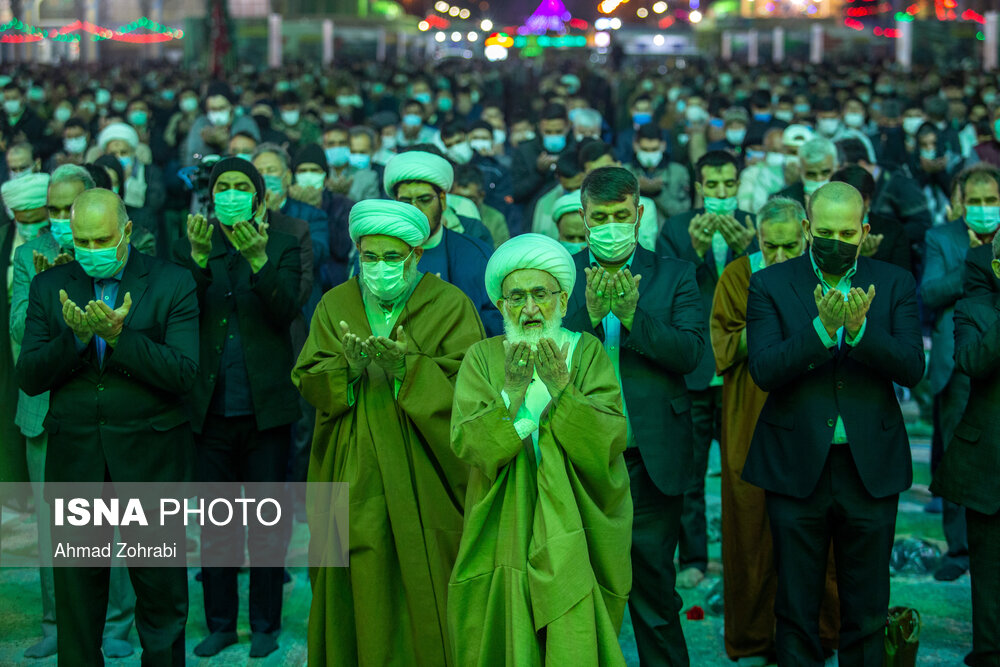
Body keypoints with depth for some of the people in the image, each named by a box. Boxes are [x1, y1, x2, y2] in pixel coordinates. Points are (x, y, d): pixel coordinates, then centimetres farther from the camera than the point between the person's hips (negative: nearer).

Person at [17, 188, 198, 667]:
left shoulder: (172, 284, -2)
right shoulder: (48, 286, 6)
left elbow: (183, 374, -12)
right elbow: (28, 378, 0)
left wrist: (119, 336, -23)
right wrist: (74, 338, -17)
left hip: (149, 459, -2)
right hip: (74, 460, 2)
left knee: (161, 590, 6)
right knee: (76, 588, 10)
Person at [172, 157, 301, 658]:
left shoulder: (281, 248, 1)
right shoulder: (189, 248, 5)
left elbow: (286, 312, -13)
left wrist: (258, 260, -28)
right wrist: (199, 257, -24)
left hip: (265, 406, -1)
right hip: (211, 406, 2)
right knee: (214, 522, 9)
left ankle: (265, 623, 19)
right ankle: (220, 622, 22)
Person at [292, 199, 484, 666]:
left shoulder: (450, 305, 1)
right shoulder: (335, 305, 9)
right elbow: (307, 381, 3)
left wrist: (406, 367, -22)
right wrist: (348, 367, -18)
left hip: (423, 476, -2)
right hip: (355, 480, 2)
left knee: (423, 589, 0)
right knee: (362, 588, 3)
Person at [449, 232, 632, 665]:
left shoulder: (588, 353, 0)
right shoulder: (482, 358, 3)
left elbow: (610, 441, -11)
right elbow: (466, 444, -9)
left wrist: (562, 391, -23)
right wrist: (511, 398, -23)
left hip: (574, 538, -1)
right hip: (504, 530, 1)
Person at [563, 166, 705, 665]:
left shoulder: (674, 276, 4)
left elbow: (690, 352, -9)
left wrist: (632, 315, -20)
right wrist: (589, 313, -22)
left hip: (651, 457, 0)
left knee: (652, 583, 8)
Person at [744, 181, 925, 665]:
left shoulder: (895, 285, 3)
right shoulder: (770, 285, -1)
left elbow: (912, 368, -8)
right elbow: (764, 370, -13)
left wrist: (860, 330, -25)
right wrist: (822, 329, -26)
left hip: (870, 467, 1)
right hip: (796, 465, -1)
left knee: (867, 612, 11)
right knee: (796, 610, 9)